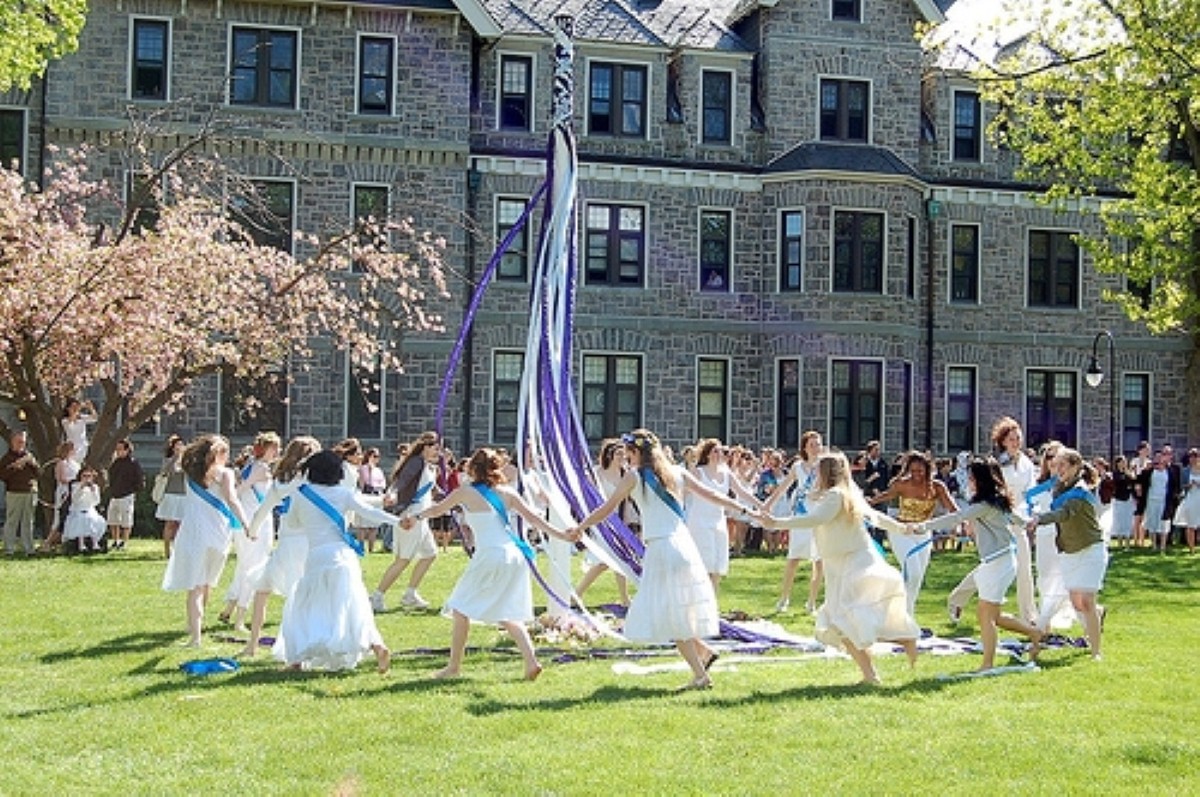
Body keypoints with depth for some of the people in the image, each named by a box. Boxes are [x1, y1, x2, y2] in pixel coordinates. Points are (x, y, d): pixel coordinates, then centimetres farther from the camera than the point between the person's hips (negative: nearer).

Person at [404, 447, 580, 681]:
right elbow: (534, 519, 5)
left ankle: (454, 666, 15)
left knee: (462, 608, 11)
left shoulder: (466, 492, 0)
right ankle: (531, 660, -1)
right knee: (508, 615, 15)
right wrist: (561, 535, 10)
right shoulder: (507, 493, 9)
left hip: (489, 557, -5)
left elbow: (438, 509, 15)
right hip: (514, 555, 5)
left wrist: (415, 517, 32)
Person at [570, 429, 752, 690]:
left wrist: (578, 528, 13)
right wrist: (744, 510, 21)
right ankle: (703, 651, 13)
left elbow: (607, 509, 3)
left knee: (668, 614, -1)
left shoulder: (635, 476, -1)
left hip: (660, 548, -6)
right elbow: (711, 495, 13)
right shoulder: (677, 472, 12)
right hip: (684, 543, 6)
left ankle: (700, 675, -3)